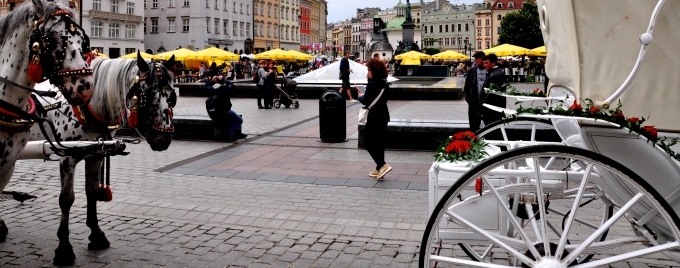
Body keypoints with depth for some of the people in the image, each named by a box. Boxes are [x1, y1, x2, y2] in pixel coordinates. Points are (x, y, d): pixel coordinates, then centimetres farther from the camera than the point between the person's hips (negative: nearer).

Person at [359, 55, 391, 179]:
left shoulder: (372, 84, -17)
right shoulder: (385, 83, 8)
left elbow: (366, 101, -19)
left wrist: (360, 96, 3)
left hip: (375, 117, -9)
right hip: (384, 115, 9)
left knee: (368, 143, 0)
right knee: (379, 142, 15)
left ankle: (383, 165, -11)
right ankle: (379, 169, 21)